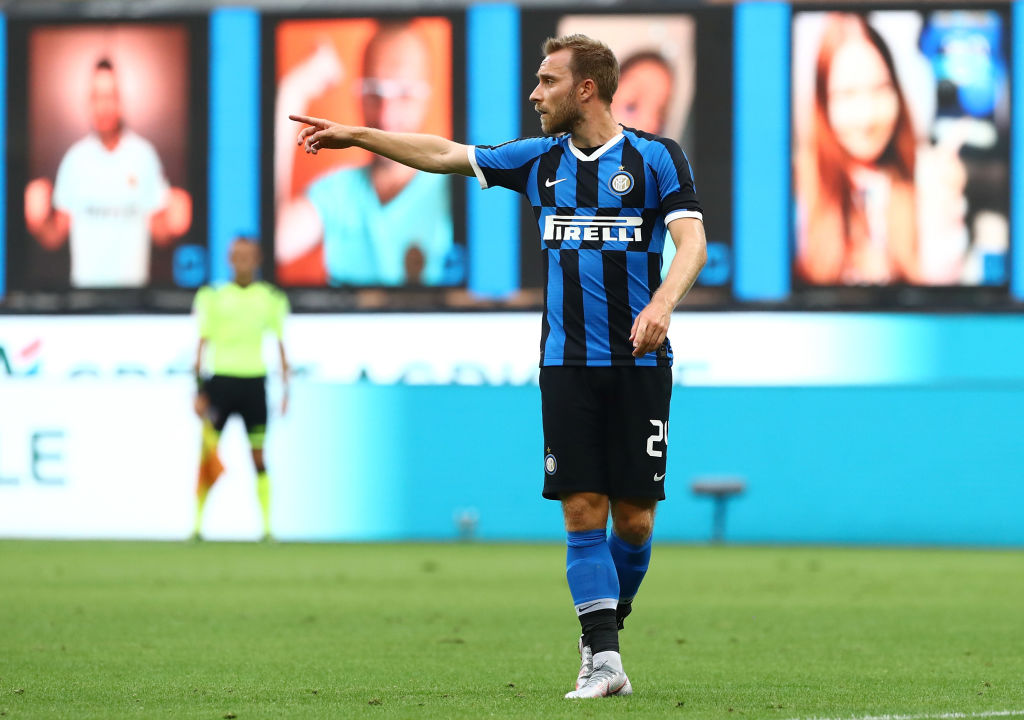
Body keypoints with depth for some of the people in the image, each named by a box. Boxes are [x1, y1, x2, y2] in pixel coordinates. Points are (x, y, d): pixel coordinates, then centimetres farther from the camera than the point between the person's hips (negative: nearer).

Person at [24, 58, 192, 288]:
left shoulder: (144, 155, 2)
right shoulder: (75, 159, 4)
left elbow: (159, 232, 5)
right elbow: (56, 236, 6)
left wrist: (172, 227, -15)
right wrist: (38, 225, -14)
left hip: (133, 279, 0)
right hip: (85, 282, 0)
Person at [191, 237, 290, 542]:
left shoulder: (271, 299, 7)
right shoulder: (213, 298, 3)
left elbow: (280, 345, 11)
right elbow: (203, 345, 4)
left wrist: (285, 390, 5)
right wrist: (199, 390, -2)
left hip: (254, 380, 1)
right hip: (221, 378, -1)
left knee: (258, 456, 2)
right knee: (206, 456, -4)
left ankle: (267, 525, 5)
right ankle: (197, 522, 1)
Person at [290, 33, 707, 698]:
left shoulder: (656, 157, -3)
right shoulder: (543, 160, 11)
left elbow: (693, 244, -13)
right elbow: (446, 155, 18)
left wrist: (661, 304, -31)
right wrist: (356, 136, 18)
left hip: (639, 363, -3)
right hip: (568, 362, 3)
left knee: (634, 517, -1)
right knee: (583, 511, -6)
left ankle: (607, 629, 22)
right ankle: (603, 659, -6)